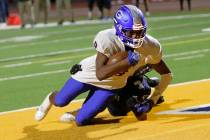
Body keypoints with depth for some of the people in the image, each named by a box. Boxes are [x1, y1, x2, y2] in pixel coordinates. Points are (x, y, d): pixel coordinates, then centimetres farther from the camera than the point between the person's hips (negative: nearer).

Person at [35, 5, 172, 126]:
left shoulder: (150, 48, -26)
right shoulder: (108, 39, -36)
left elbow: (167, 75, -12)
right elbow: (100, 74, -42)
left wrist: (151, 101, -18)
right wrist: (127, 61, -49)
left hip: (110, 86, 2)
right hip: (91, 73, -2)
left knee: (81, 120, -4)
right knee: (60, 101, 8)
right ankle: (51, 98, 46)